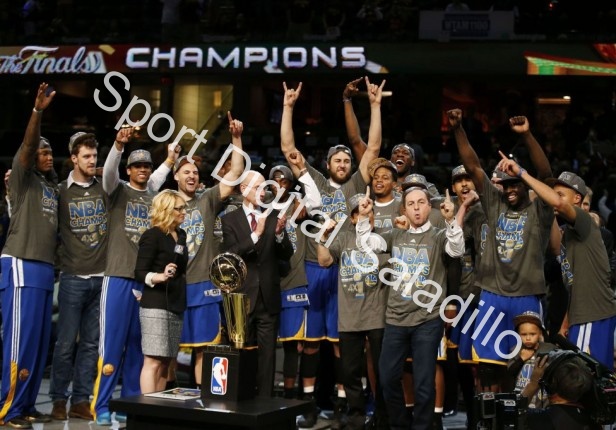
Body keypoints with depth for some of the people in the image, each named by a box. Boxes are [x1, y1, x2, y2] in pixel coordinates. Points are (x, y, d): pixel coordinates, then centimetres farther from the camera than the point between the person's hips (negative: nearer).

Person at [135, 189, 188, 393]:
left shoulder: (181, 235, 14)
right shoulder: (152, 236, -8)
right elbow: (139, 273, -13)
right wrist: (160, 277, -27)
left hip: (176, 305, 8)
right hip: (155, 305, -8)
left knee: (165, 362, 8)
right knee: (153, 361, -10)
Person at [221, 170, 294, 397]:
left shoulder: (273, 217, 6)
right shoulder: (230, 219, 0)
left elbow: (287, 255, 2)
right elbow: (230, 255, -12)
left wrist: (279, 232, -18)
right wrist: (256, 234, -24)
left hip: (268, 297, 2)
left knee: (267, 355, 4)